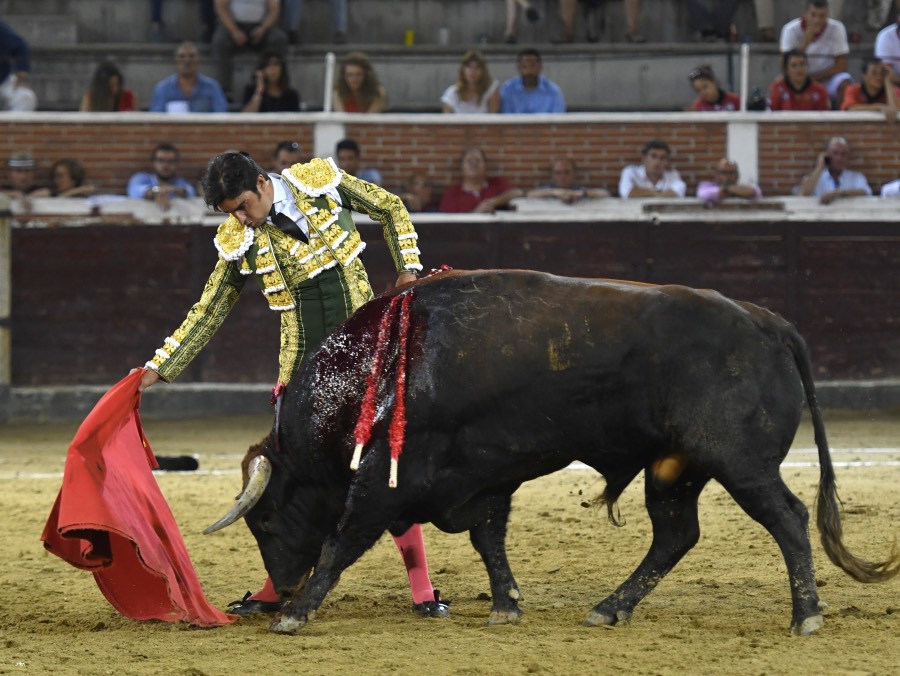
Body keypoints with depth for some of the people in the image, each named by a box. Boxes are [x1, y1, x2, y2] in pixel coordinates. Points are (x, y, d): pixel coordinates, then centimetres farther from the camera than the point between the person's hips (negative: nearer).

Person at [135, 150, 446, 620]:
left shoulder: (321, 182, -6)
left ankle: (422, 589, 1)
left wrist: (407, 271, 0)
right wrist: (159, 367, 3)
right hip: (304, 365, 2)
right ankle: (277, 589, 16)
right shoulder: (240, 242, -2)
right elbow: (209, 311, 6)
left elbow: (391, 209, 9)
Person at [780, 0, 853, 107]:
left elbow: (841, 66, -10)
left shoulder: (837, 29, -11)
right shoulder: (791, 30, -13)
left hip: (827, 79, 1)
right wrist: (806, 41, -31)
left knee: (845, 83, -30)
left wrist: (812, 77, -19)